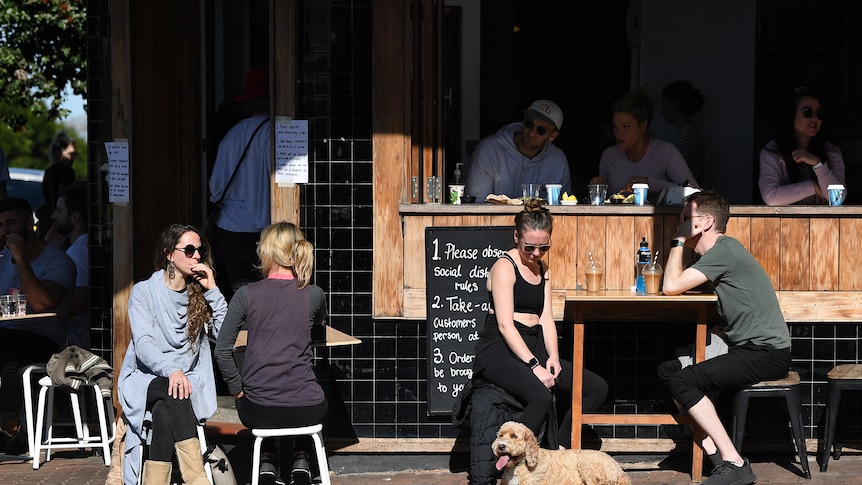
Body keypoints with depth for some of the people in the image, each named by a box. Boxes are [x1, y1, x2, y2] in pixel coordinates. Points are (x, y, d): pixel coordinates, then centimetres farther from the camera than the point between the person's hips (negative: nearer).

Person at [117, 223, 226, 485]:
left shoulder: (201, 294, 11)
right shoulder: (144, 291, 1)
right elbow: (143, 344, -14)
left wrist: (212, 291, -7)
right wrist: (171, 370, -33)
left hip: (189, 381, 2)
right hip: (145, 380, -2)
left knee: (164, 411, -33)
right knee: (173, 392, -36)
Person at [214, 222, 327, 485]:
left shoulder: (246, 294, -6)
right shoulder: (314, 295, -4)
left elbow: (222, 351, -5)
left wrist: (238, 391, 6)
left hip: (259, 413, 0)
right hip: (307, 411, 0)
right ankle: (301, 462, 22)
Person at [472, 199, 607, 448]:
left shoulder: (543, 270, 18)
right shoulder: (505, 267, -7)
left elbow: (546, 318, 12)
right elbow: (505, 325, -15)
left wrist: (553, 356, -7)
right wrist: (534, 366, -22)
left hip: (533, 349, 8)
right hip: (500, 351, -8)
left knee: (597, 388, -5)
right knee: (541, 397, -36)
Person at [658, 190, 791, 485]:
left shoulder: (725, 250, -15)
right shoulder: (720, 251, 17)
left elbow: (671, 287, -19)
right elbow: (676, 286, 16)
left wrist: (679, 240, -8)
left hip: (767, 353, -11)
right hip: (745, 348, 11)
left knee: (682, 381, -20)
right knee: (668, 370, 5)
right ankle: (716, 456, -5)